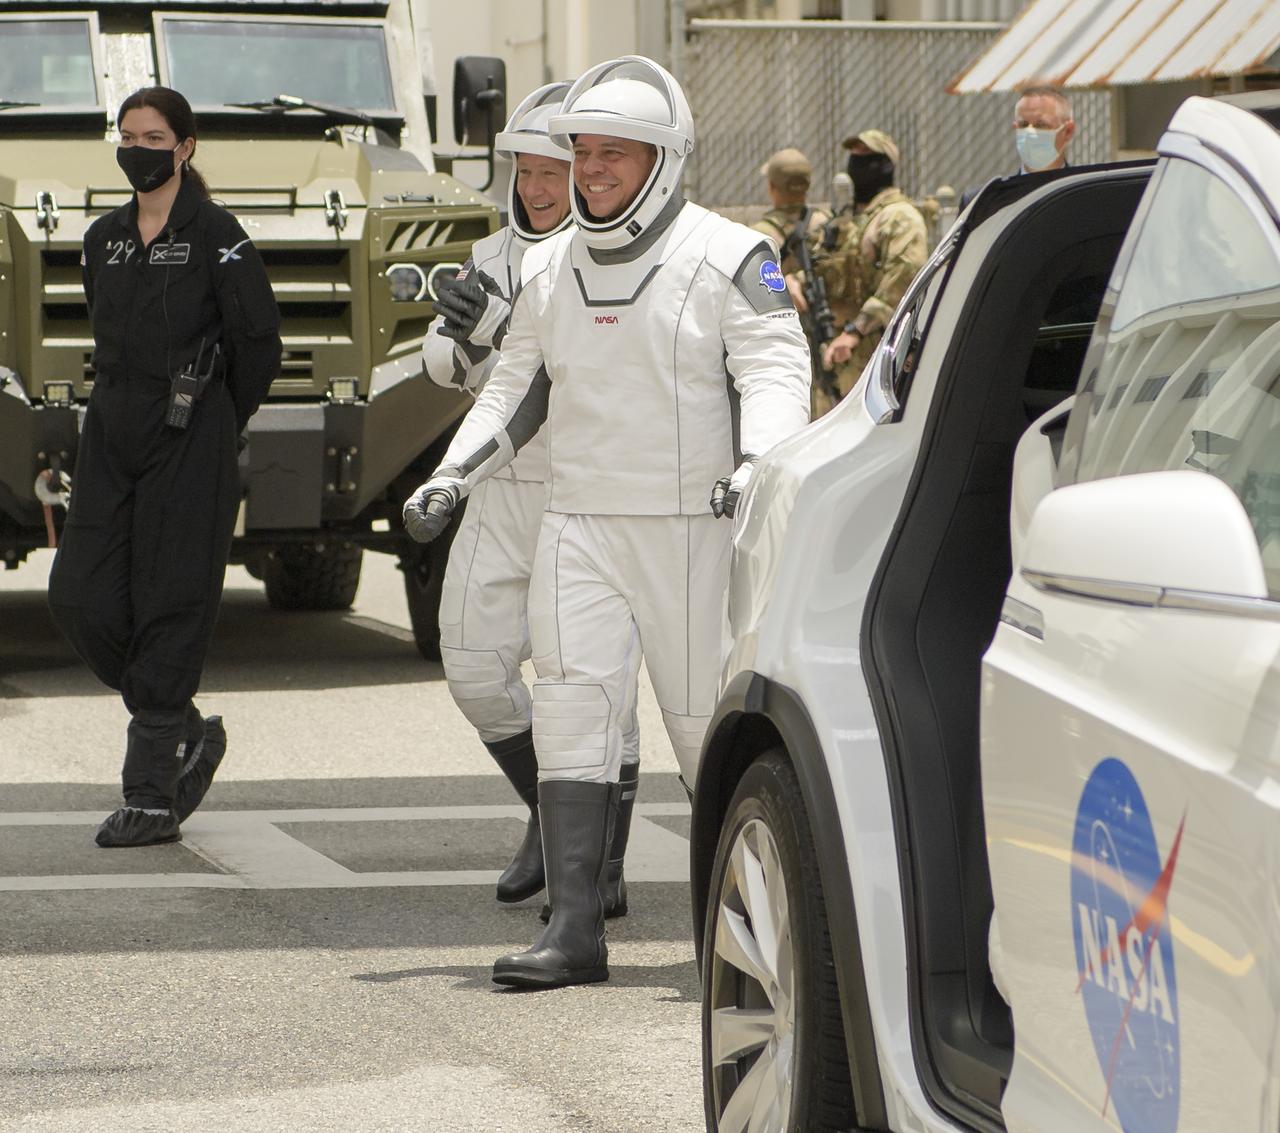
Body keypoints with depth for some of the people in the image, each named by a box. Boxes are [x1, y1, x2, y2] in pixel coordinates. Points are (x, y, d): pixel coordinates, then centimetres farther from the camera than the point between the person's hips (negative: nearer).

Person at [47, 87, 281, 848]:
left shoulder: (216, 238, -7)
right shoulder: (104, 241, 12)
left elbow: (259, 344, -4)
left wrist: (212, 421, 7)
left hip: (188, 446, -6)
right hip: (112, 435, 7)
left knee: (171, 611, -6)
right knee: (80, 596, -2)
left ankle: (154, 797, -2)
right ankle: (187, 736, 18)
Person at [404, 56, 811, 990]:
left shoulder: (726, 258, -4)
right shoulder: (549, 271, 13)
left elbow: (776, 370, -11)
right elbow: (517, 387, 23)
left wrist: (757, 460, -28)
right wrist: (453, 476, 13)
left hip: (692, 528, -5)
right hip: (578, 525, 5)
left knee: (709, 720, 1)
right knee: (572, 713, -5)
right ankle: (575, 929, -7)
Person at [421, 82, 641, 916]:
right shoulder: (497, 259, 11)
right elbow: (449, 367, 6)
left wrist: (494, 325, -29)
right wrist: (462, 338, -17)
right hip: (506, 493, 6)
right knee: (477, 668, 4)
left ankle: (604, 869, 4)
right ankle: (550, 816, 26)